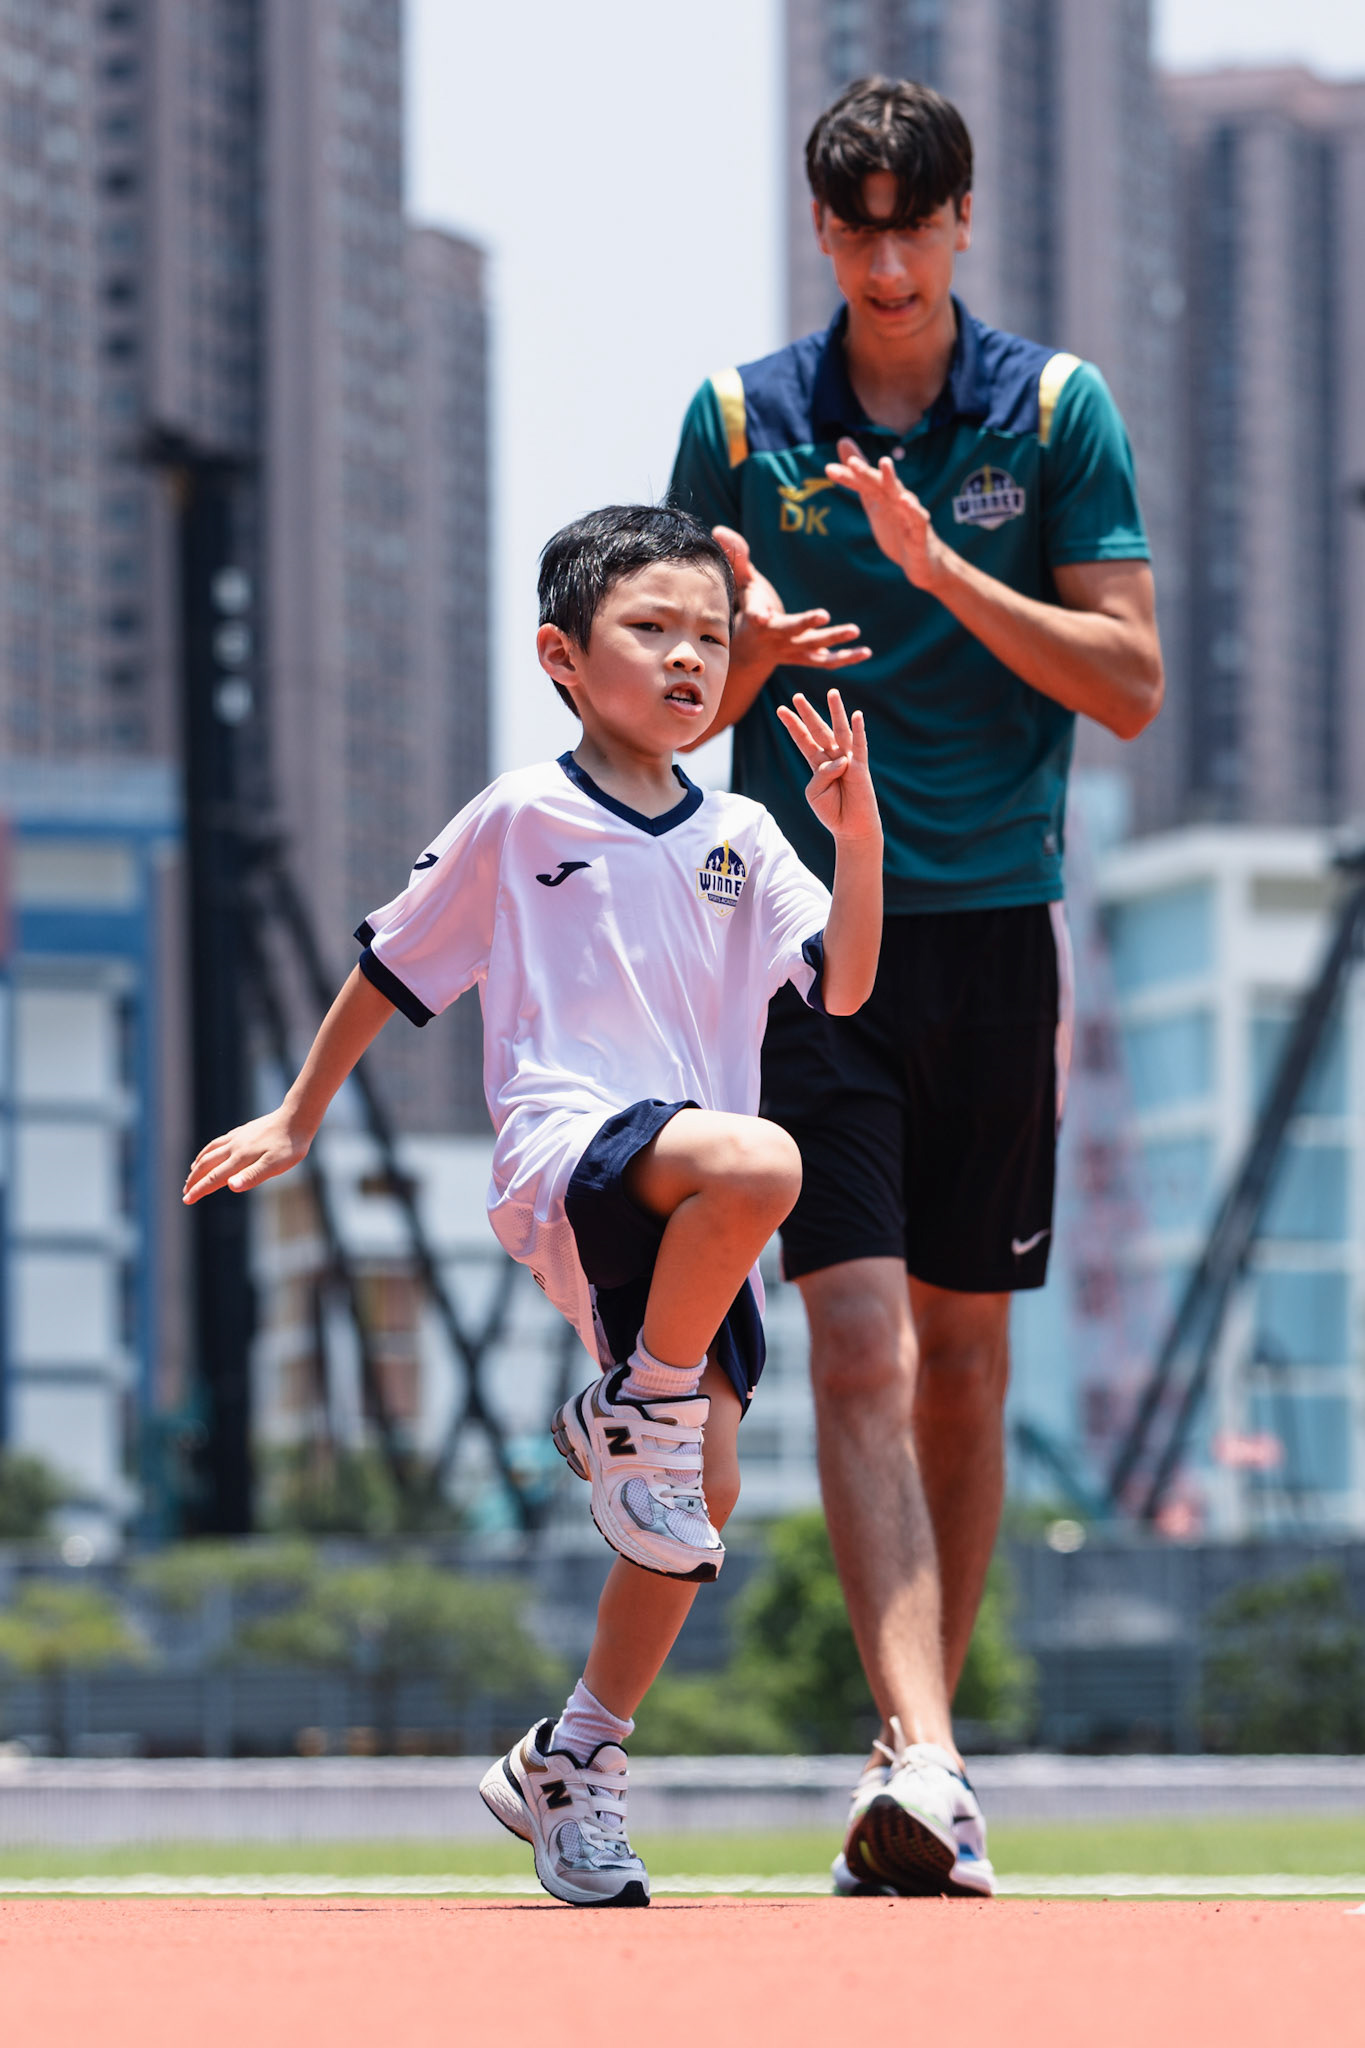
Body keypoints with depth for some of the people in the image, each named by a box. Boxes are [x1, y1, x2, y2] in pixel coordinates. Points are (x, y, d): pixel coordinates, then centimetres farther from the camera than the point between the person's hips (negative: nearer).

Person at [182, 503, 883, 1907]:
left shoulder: (740, 840, 15)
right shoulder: (517, 819, 5)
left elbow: (843, 988, 4)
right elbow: (391, 967, 14)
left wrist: (859, 844, -10)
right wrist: (298, 1119, 19)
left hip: (691, 1224, 5)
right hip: (565, 1150, -5)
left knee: (698, 1502, 1)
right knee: (756, 1162, -37)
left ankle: (572, 1764, 16)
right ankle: (633, 1411, -16)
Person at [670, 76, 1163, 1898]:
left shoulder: (1058, 411, 3)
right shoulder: (740, 420, 5)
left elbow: (1131, 685, -3)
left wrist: (942, 570, -15)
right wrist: (754, 650, -14)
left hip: (995, 928, 1)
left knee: (964, 1356, 7)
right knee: (859, 1339, -15)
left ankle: (922, 1744, 19)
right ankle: (921, 1763, -25)